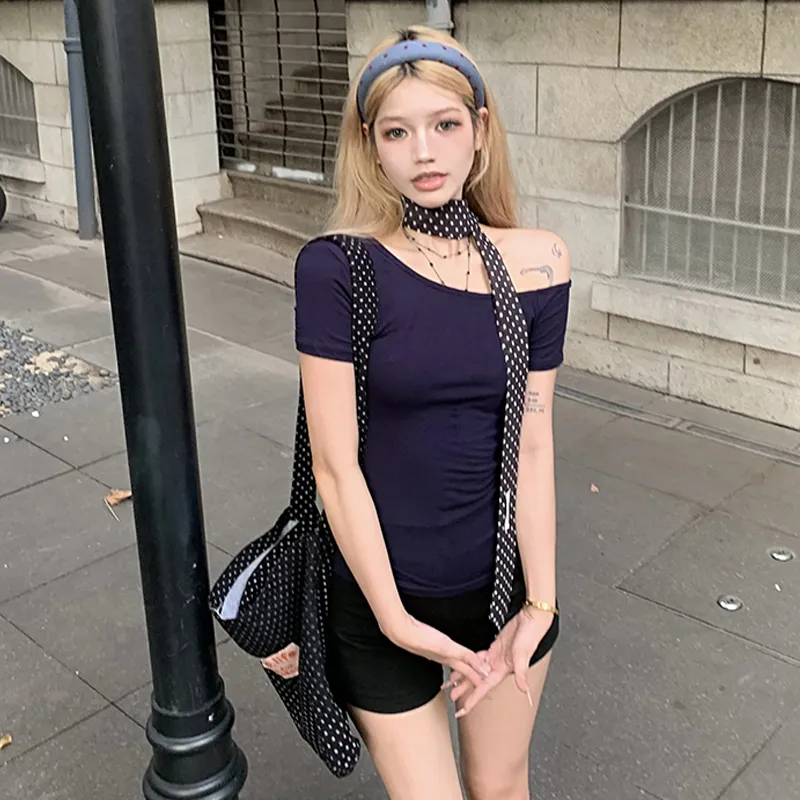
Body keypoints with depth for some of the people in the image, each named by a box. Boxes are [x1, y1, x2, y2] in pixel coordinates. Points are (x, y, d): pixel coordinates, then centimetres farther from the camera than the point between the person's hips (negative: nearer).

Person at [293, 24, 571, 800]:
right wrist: (396, 619, -13)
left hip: (509, 583, 3)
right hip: (383, 592, -3)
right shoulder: (338, 268, -16)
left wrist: (539, 604, -10)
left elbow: (533, 446, -6)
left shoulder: (536, 264, -6)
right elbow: (336, 464, -15)